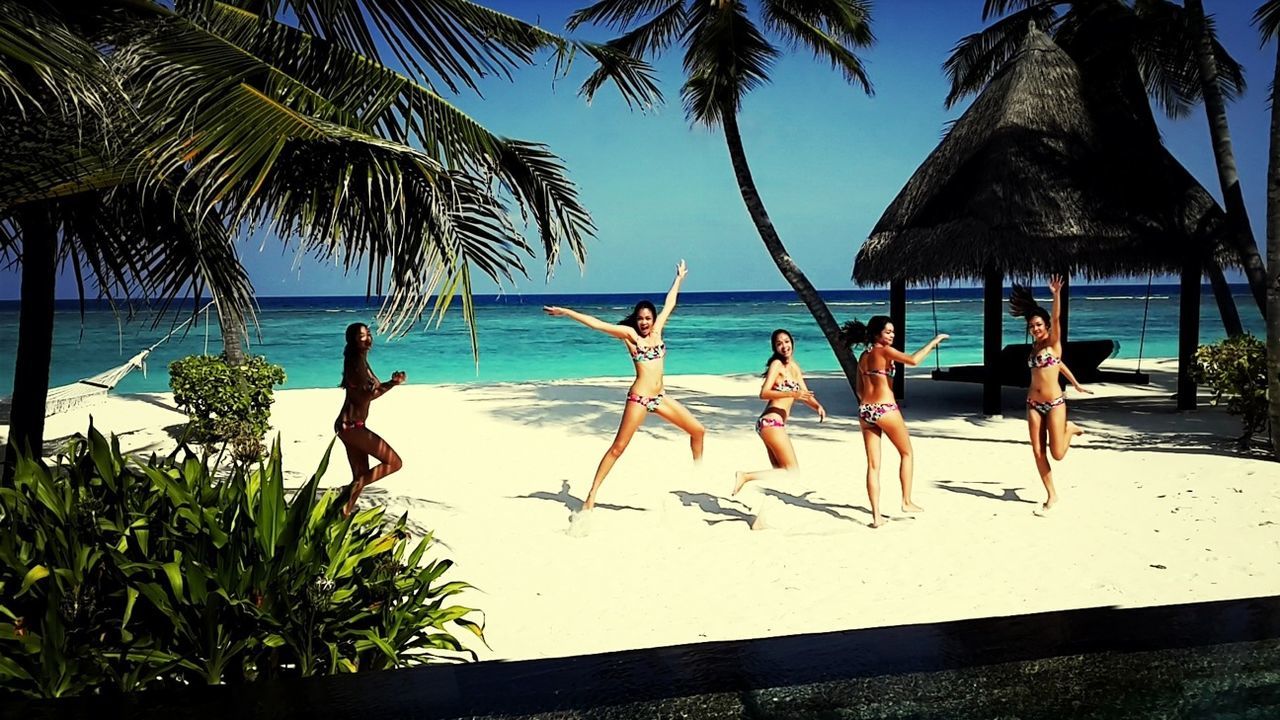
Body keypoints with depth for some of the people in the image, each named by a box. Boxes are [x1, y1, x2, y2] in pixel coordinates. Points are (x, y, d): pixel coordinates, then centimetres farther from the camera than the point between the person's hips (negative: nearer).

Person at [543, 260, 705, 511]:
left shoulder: (657, 331, 11)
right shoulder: (629, 334, -4)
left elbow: (669, 304, 24)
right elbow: (595, 323, -10)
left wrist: (679, 278, 36)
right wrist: (565, 312, -14)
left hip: (659, 397, 6)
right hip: (639, 398, -6)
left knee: (698, 430, 9)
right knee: (618, 447, -6)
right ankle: (592, 494, -2)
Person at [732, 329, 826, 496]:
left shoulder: (794, 366, 18)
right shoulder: (777, 364, -7)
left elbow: (805, 394, 18)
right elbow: (764, 393, -18)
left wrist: (818, 406, -2)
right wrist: (792, 394, -28)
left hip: (773, 424, 9)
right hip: (771, 422, -9)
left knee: (780, 470, 18)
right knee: (792, 472, -9)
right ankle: (745, 476, -15)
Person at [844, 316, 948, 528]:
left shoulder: (863, 356, 14)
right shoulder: (884, 351, -7)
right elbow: (913, 360, -22)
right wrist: (933, 342, -12)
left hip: (865, 410, 6)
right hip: (885, 409, -6)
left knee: (873, 465, 5)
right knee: (907, 453, 16)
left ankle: (876, 515, 3)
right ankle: (907, 501, 18)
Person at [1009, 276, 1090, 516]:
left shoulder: (1053, 343, -5)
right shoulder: (1034, 346, 10)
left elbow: (1056, 318, -21)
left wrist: (1056, 294, -33)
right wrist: (1075, 384, 26)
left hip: (1054, 403, -6)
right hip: (1033, 404, 6)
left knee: (1057, 454, -6)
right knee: (1038, 452, 2)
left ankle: (1070, 429, 27)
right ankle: (1052, 496, 14)